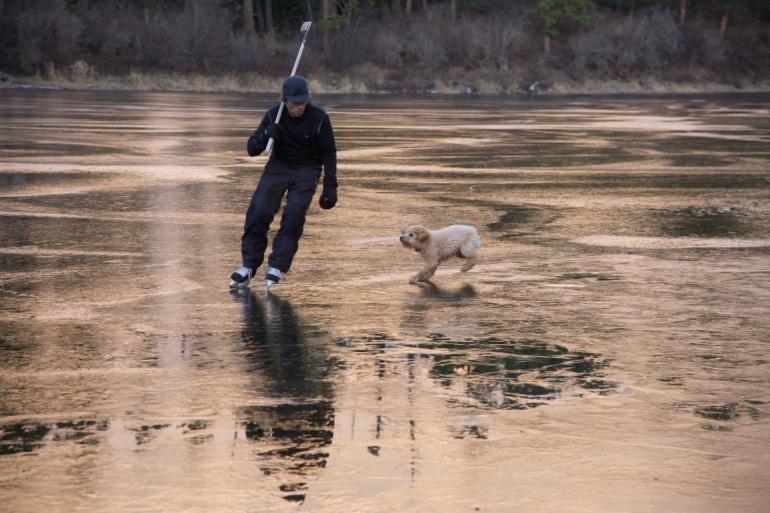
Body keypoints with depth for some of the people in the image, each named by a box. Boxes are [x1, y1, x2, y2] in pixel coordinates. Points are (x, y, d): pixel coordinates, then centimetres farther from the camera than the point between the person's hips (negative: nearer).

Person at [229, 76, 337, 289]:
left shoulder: (319, 117, -18)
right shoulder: (274, 115, -12)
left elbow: (329, 154, -10)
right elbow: (251, 149, -10)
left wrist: (330, 186, -15)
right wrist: (266, 136, -31)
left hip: (307, 170, -2)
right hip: (278, 167, 2)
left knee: (293, 215, -19)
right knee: (258, 212, -11)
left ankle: (277, 267, -12)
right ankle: (249, 266, -3)